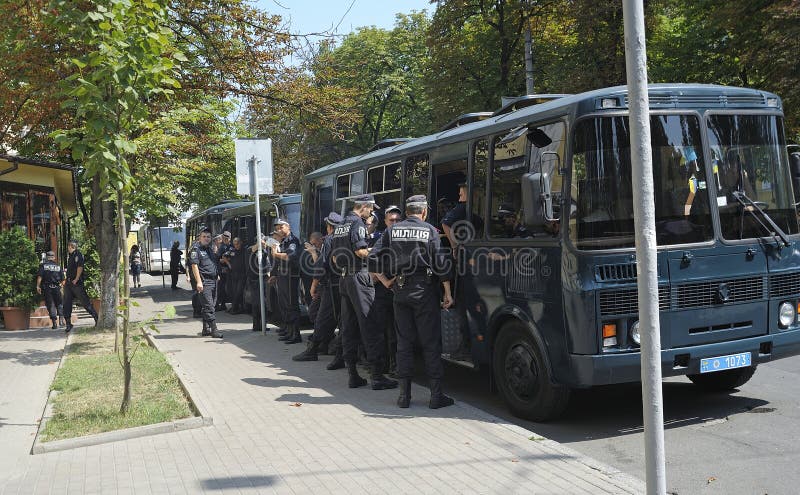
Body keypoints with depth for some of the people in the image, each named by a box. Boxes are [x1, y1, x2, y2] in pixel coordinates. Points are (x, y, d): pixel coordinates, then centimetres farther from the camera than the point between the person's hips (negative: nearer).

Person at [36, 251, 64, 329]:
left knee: (50, 305, 2)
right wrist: (62, 285, 19)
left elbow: (40, 276, -9)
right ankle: (61, 318, 1)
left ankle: (55, 322, -3)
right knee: (59, 304, 15)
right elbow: (63, 279, 5)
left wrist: (38, 286, -7)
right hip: (57, 288, 1)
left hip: (47, 288, -1)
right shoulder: (58, 266, 8)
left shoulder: (43, 265, 3)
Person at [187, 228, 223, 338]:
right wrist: (198, 281, -19)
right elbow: (194, 265, -13)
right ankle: (214, 330, -13)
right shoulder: (196, 249, -5)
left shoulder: (211, 249, 19)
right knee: (208, 306, -11)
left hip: (213, 281, 8)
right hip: (204, 282, -8)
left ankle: (206, 329, 17)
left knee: (211, 305, 10)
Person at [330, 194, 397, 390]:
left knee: (348, 328, 9)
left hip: (344, 279, 9)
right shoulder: (357, 223, -9)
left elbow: (334, 257, 19)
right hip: (359, 277, -9)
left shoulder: (340, 226, 18)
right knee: (371, 327, -7)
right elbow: (360, 250, -19)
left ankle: (352, 375, 12)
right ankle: (377, 376, -7)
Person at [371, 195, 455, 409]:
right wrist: (448, 293, -2)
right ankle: (436, 395, 1)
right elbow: (440, 263, -5)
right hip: (424, 291, -3)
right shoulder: (430, 231, -2)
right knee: (431, 343, 1)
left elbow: (381, 261, 4)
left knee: (404, 341, 9)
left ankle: (404, 394, 9)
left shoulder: (392, 231, 6)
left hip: (400, 292, 3)